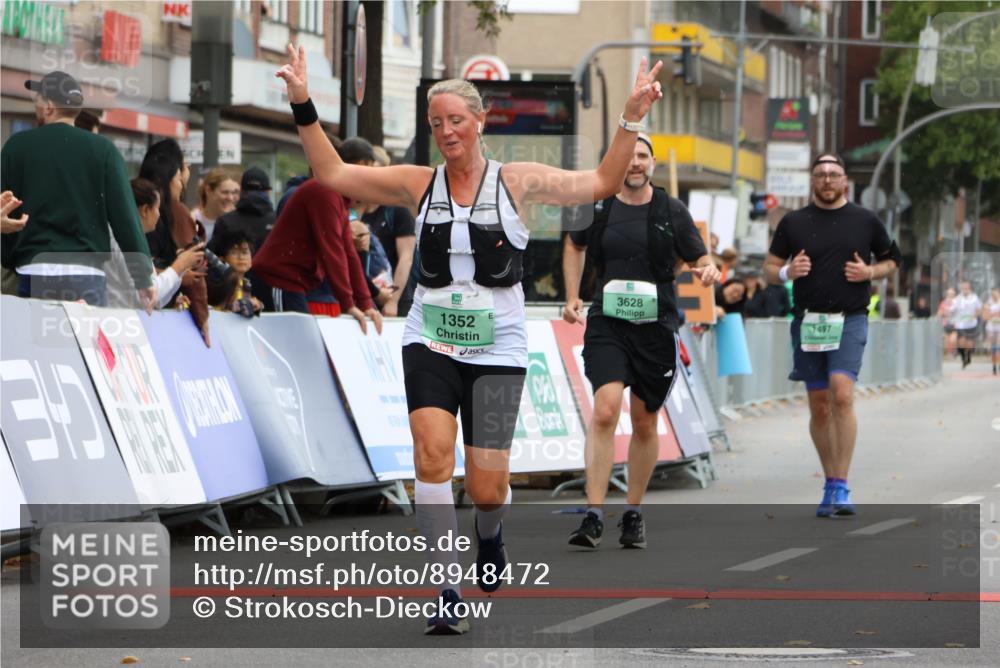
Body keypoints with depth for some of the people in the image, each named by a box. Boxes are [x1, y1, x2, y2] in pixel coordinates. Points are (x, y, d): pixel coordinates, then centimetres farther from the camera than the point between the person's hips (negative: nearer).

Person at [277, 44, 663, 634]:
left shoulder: (517, 182, 0)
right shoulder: (419, 184, 4)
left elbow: (601, 184, -1)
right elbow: (333, 174, 5)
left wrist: (631, 120, -11)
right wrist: (304, 107, -3)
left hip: (497, 347, -1)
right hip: (431, 342, 1)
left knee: (487, 486, -3)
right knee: (433, 450, -22)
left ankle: (490, 532, 37)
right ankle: (449, 591, -16)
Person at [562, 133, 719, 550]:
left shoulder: (671, 211, 2)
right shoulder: (596, 206, 3)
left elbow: (698, 258, 8)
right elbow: (574, 246, 21)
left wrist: (708, 271, -15)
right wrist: (572, 298, 13)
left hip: (656, 327, 1)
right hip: (607, 324, -1)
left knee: (644, 422, 9)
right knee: (605, 410, -19)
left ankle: (634, 515, 24)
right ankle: (593, 516, -20)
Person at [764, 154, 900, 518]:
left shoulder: (865, 221, 5)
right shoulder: (793, 222, 7)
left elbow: (891, 260, 17)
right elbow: (769, 269, 11)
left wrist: (870, 273, -4)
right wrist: (787, 272, -11)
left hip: (849, 322, -2)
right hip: (808, 321, 2)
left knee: (842, 395, -19)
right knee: (819, 406, 6)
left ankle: (841, 487, -18)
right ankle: (830, 484, 20)